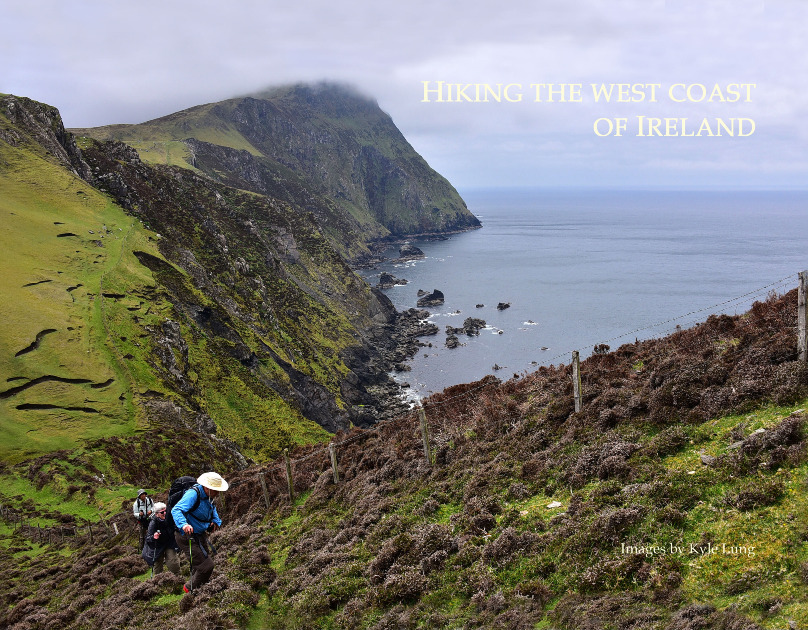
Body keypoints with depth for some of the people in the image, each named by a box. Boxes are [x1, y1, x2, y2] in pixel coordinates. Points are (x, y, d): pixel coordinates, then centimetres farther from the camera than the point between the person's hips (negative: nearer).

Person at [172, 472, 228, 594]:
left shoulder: (208, 496, 3)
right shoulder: (193, 494, -25)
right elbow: (176, 510, -38)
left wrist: (216, 521, 11)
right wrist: (183, 524, -54)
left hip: (200, 535, 9)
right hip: (187, 537, -9)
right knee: (206, 565, -13)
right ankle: (190, 588, 9)